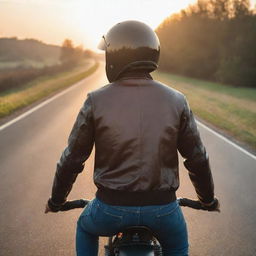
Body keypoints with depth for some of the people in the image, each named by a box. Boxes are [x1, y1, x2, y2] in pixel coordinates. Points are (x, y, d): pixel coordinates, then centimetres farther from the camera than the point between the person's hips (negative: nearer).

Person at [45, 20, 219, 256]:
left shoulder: (96, 101, -8)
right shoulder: (176, 101, -5)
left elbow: (72, 158, -2)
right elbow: (197, 159, 2)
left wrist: (56, 199, 15)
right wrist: (208, 198, 20)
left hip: (111, 208, -1)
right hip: (162, 208, 1)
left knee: (86, 228, 34)